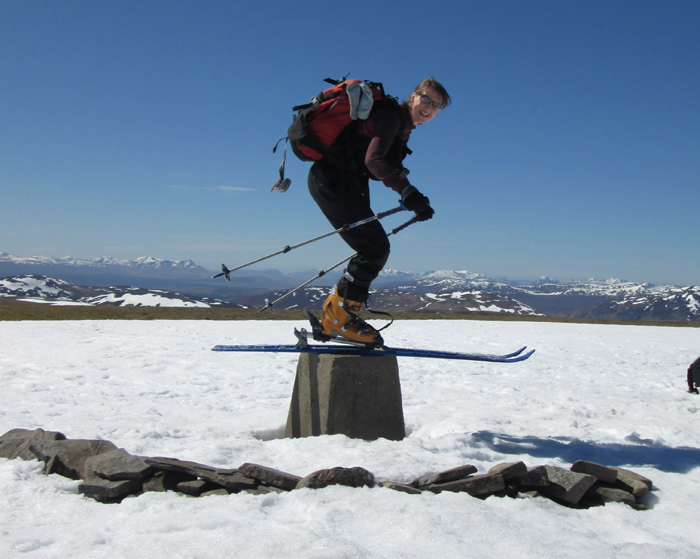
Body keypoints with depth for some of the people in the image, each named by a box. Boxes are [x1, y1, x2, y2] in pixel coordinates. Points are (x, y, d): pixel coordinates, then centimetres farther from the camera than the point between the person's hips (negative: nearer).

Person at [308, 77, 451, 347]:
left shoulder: (402, 127, 20)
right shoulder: (391, 115, -10)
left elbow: (386, 168, 24)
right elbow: (373, 159, -24)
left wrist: (415, 202, 11)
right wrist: (408, 192, -30)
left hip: (344, 183, 10)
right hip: (333, 180, -10)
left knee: (376, 249, 8)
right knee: (375, 248, -13)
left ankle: (335, 315, 11)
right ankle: (337, 317, -9)